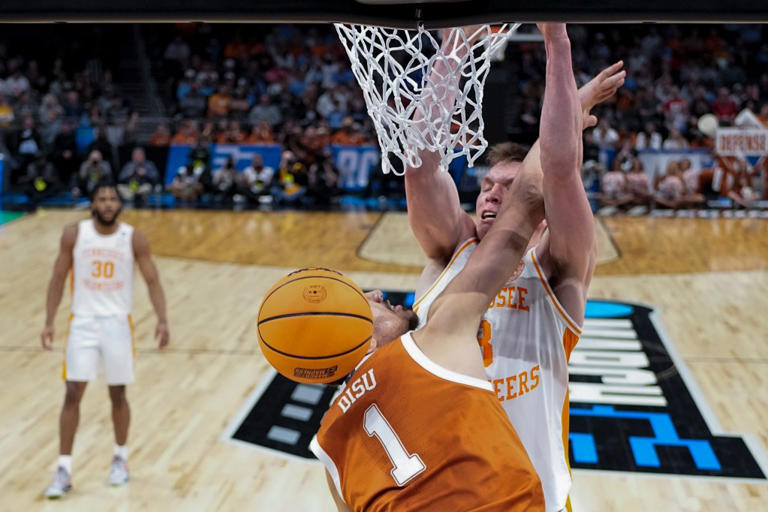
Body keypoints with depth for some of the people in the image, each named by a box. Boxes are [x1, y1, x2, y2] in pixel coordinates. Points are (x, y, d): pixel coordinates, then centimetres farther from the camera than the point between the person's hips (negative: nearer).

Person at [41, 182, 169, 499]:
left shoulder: (134, 238, -5)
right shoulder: (74, 234, -4)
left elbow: (152, 282, -2)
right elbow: (58, 279, 3)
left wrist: (162, 321, -15)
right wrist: (49, 323, -4)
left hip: (117, 323, 0)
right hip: (83, 322, 0)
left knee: (118, 395, 9)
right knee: (72, 394, -4)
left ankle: (120, 458, 28)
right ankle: (64, 470, 2)